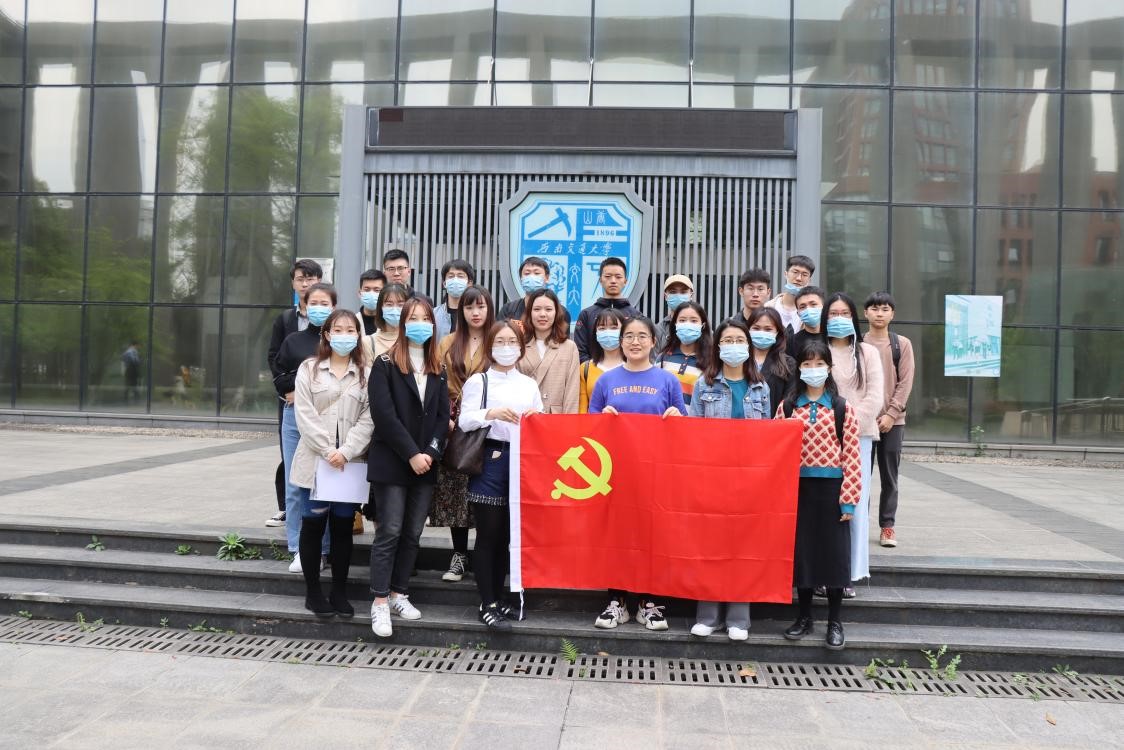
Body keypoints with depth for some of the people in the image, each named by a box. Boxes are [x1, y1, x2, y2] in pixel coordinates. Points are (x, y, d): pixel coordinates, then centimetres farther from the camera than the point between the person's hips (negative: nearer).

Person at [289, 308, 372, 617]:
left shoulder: (367, 374, 6)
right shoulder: (309, 369, 5)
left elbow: (367, 419, -2)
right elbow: (305, 415, -4)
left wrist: (345, 452, -14)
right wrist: (328, 451, -12)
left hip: (350, 462, 1)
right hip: (315, 460, -1)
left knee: (343, 527, 7)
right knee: (313, 525, 5)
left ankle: (339, 592, 18)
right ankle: (313, 591, 17)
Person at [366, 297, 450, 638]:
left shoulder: (438, 369, 12)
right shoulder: (385, 364, -3)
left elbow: (443, 415, 7)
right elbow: (383, 414, -12)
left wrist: (430, 453, -8)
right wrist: (411, 454, -15)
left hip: (426, 465, 5)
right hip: (391, 463, -5)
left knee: (413, 533, 8)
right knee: (389, 532, -5)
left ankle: (399, 593, 18)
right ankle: (380, 602, 1)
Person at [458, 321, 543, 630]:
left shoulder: (529, 384, 15)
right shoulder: (478, 381, 1)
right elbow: (464, 421, -10)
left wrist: (536, 418, -5)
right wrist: (491, 413, -26)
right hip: (490, 460, -4)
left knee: (506, 535, 10)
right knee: (488, 535, -2)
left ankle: (498, 599, 21)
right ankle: (487, 605, 5)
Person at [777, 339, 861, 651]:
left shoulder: (842, 408, -2)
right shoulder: (787, 407, 3)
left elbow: (851, 455, -5)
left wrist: (849, 499, -9)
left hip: (831, 487, -2)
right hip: (798, 487, 2)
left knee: (834, 551, 4)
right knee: (800, 550, 8)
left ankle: (835, 622, 17)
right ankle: (804, 617, 23)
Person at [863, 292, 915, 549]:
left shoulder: (902, 344, 5)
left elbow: (905, 383, 0)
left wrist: (890, 414, -9)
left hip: (892, 420, 0)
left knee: (889, 476, 4)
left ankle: (887, 526, 11)